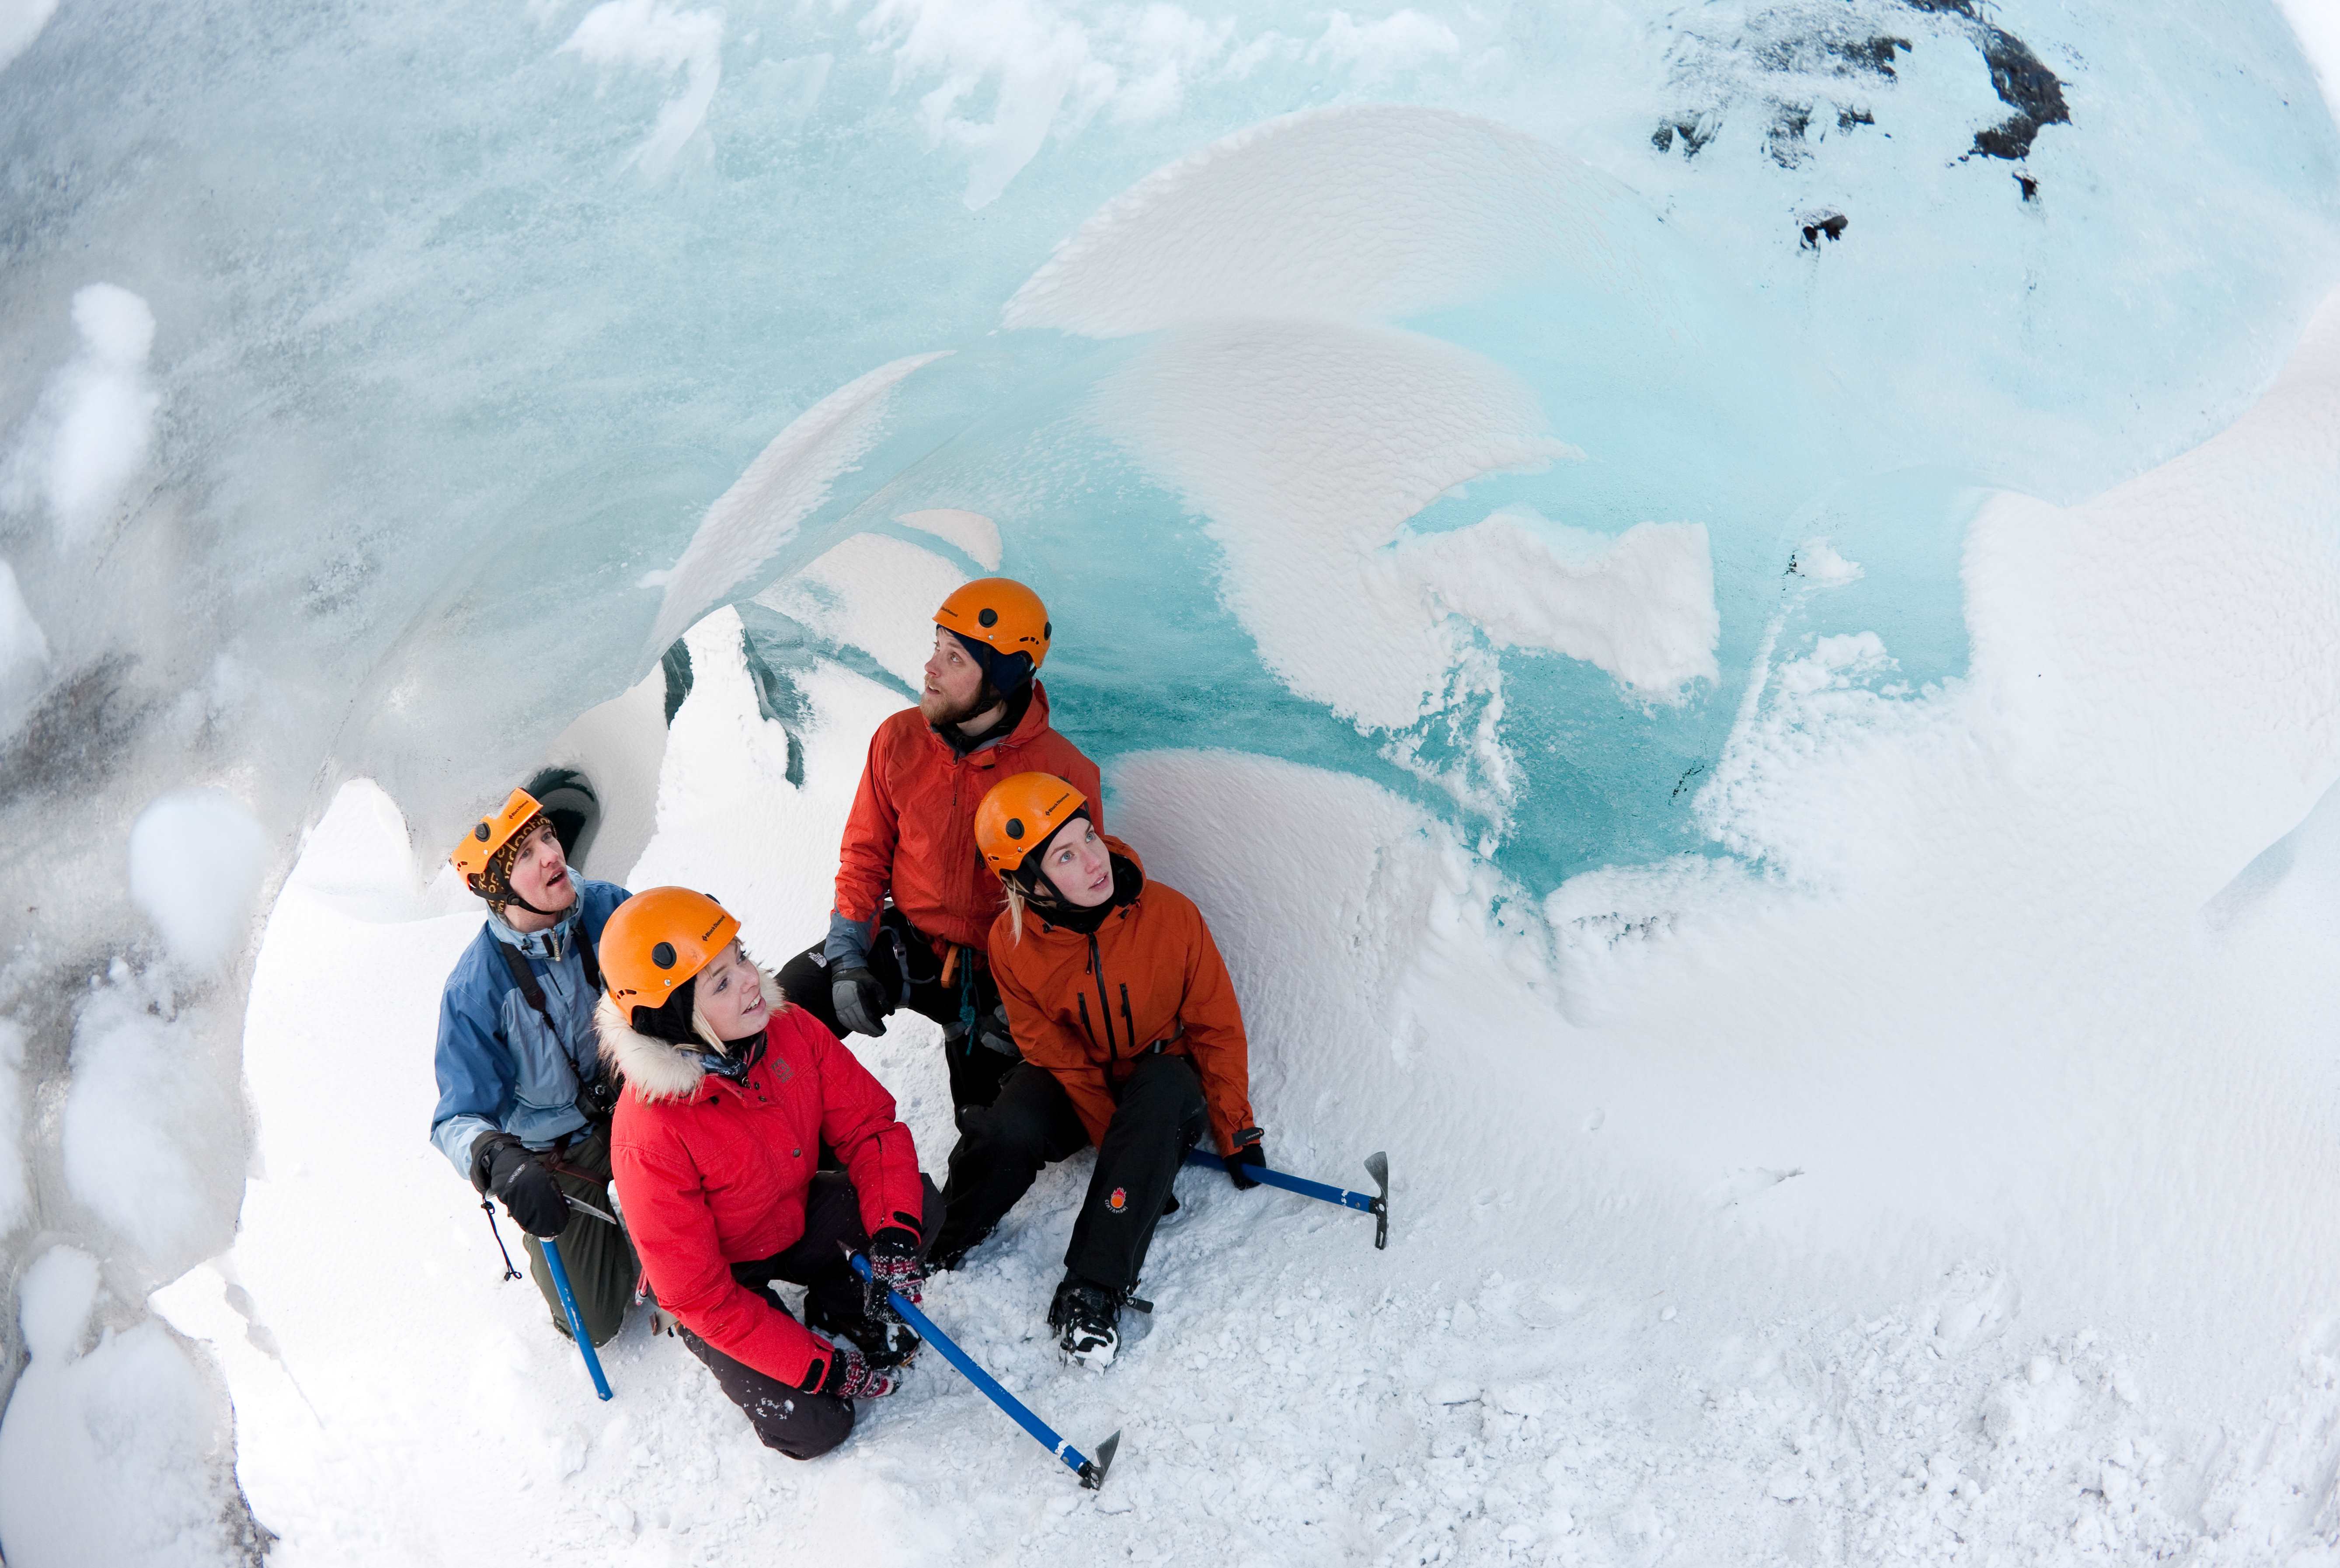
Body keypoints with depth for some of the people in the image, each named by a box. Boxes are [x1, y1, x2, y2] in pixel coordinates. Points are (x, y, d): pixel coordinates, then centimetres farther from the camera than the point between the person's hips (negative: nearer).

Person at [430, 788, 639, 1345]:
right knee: (595, 1322, 5)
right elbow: (459, 1119, -24)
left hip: (633, 1105, 3)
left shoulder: (609, 909, -18)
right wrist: (498, 1163, -47)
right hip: (552, 1152, -3)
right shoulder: (475, 989, -27)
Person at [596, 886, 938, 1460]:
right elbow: (698, 1293, -27)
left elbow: (869, 1125, -11)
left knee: (919, 1198, -16)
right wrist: (824, 1369, -26)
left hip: (794, 1216, 5)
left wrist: (894, 1234, -29)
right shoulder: (649, 1139, -35)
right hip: (722, 1277, -5)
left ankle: (840, 1304, 8)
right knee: (811, 1427, -15)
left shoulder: (791, 1031, -21)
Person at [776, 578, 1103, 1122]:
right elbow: (865, 853, 4)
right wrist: (848, 958, -8)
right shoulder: (900, 738, -5)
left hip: (998, 971, -3)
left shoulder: (1063, 771, -15)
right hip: (904, 939, 3)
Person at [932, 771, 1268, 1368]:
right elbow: (1058, 1057, -14)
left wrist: (1236, 1133, -4)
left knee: (1167, 1091, -36)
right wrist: (1134, 1158, -18)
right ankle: (924, 1251, -8)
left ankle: (1093, 1288, -33)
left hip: (1160, 1078, 0)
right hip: (1070, 1079, 0)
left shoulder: (1171, 915, -21)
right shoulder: (1012, 942, -18)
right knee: (1008, 1132, -32)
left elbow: (1217, 1029, -9)